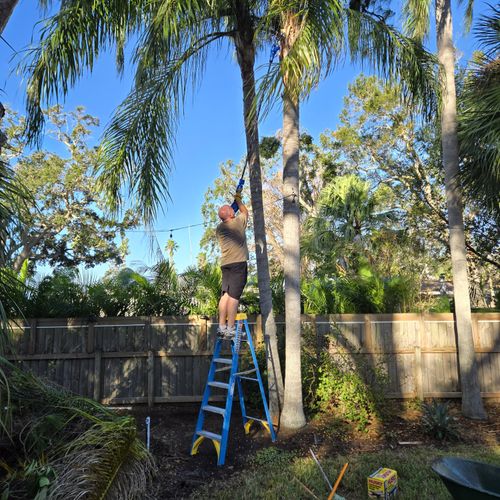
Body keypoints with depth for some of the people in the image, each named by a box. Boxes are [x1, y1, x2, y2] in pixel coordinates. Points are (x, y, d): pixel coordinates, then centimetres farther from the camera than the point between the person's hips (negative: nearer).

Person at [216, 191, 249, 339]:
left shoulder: (219, 229, 14)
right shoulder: (238, 222, 2)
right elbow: (245, 211, 23)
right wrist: (238, 199, 36)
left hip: (225, 264, 6)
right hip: (239, 262, -6)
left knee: (225, 294, 7)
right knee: (234, 296, -9)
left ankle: (221, 327, 5)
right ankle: (230, 329, -11)